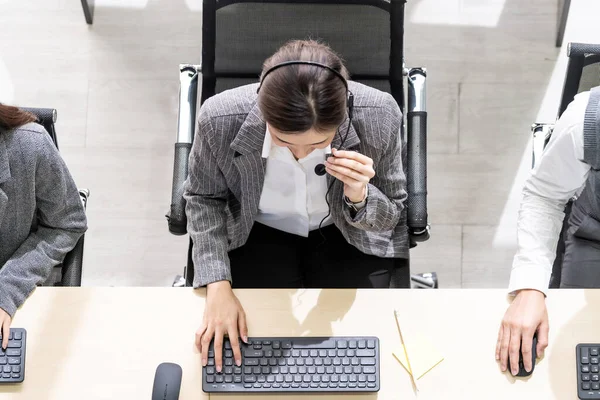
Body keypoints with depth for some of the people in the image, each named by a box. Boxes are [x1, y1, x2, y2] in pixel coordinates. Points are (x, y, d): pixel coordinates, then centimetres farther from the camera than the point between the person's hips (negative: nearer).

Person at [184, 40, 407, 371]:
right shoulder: (220, 119, -32)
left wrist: (359, 198, -37)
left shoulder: (379, 117, -31)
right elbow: (203, 197, -8)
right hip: (261, 233, 0)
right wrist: (218, 285, -19)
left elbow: (390, 217, -13)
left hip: (349, 235, 0)